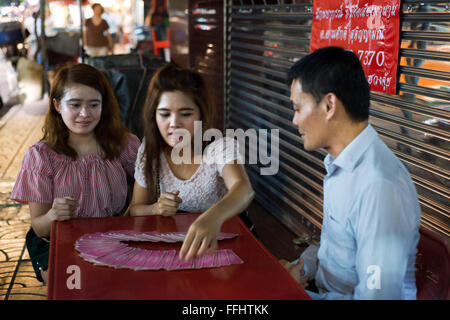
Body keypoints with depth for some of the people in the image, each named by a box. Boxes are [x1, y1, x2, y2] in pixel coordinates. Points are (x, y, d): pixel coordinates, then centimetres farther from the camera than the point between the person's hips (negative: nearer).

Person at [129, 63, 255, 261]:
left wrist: (213, 217, -58)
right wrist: (156, 209, -19)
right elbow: (135, 209, 6)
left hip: (217, 240, -3)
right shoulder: (149, 152, -3)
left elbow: (243, 189, -36)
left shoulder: (221, 147, -16)